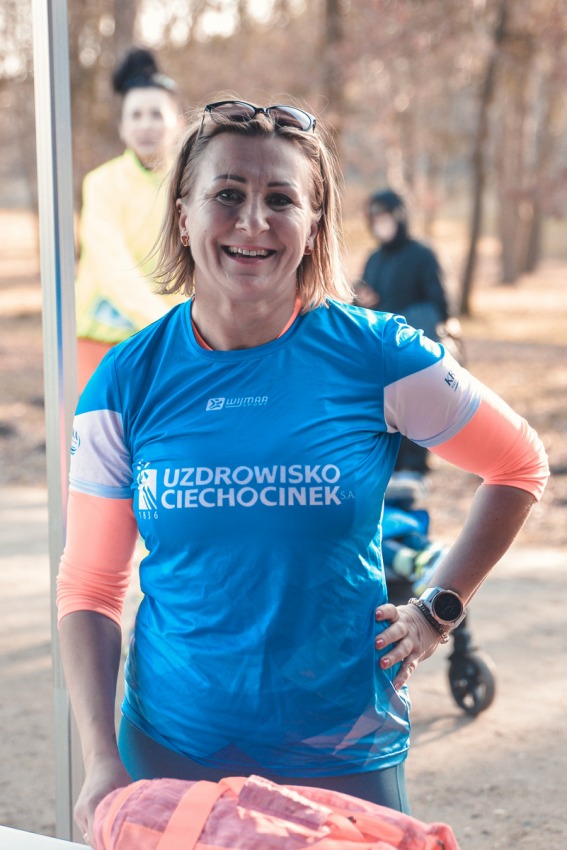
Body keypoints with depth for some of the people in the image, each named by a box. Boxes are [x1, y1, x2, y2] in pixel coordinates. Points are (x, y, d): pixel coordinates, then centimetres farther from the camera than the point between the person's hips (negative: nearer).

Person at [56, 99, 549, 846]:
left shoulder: (374, 356, -7)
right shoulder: (128, 382, -3)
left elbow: (521, 468, 7)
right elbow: (89, 587, 1)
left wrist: (440, 610, 2)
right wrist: (101, 758, -8)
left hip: (341, 756, -1)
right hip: (169, 754, 1)